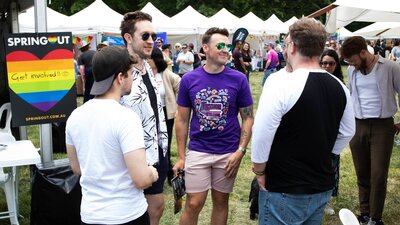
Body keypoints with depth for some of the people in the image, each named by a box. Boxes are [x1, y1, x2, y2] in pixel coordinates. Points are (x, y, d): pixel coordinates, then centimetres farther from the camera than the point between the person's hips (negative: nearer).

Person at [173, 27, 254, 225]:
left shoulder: (238, 79, -5)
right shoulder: (189, 79, -3)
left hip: (228, 153, 0)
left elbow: (248, 118, 1)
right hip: (197, 151, 0)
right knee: (193, 204, 1)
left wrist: (240, 151, -9)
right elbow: (182, 120, 4)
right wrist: (181, 156, 2)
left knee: (221, 201, 14)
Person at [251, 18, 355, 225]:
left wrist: (259, 171, -6)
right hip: (323, 188, 6)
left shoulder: (280, 82, -20)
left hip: (284, 191, -6)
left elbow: (261, 134, -20)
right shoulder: (339, 87, 1)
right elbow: (347, 133, 12)